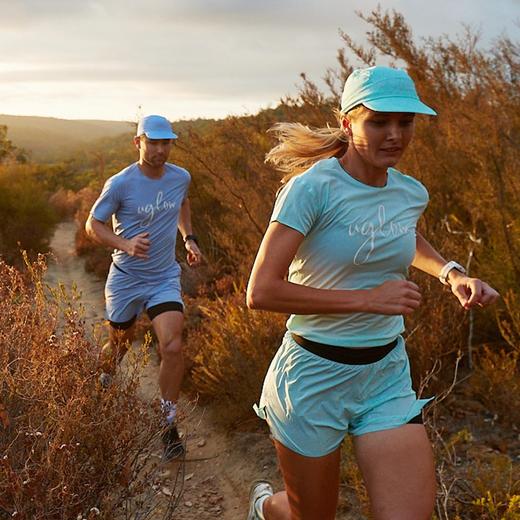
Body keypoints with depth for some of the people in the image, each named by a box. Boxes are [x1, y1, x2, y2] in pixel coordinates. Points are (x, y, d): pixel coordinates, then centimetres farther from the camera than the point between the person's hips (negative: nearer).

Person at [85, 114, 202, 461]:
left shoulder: (181, 177, -2)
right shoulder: (120, 184, -15)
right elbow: (93, 225, -7)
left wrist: (189, 238, 10)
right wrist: (126, 244, -24)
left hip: (165, 279, 2)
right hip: (126, 279, -1)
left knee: (173, 348, -16)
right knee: (119, 345, 17)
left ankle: (169, 425, 1)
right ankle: (102, 386, 54)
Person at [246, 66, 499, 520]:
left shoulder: (412, 193, 1)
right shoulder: (313, 188, -18)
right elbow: (260, 293, -24)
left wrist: (450, 272, 7)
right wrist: (367, 298, -24)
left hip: (388, 376, 5)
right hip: (315, 376, -5)